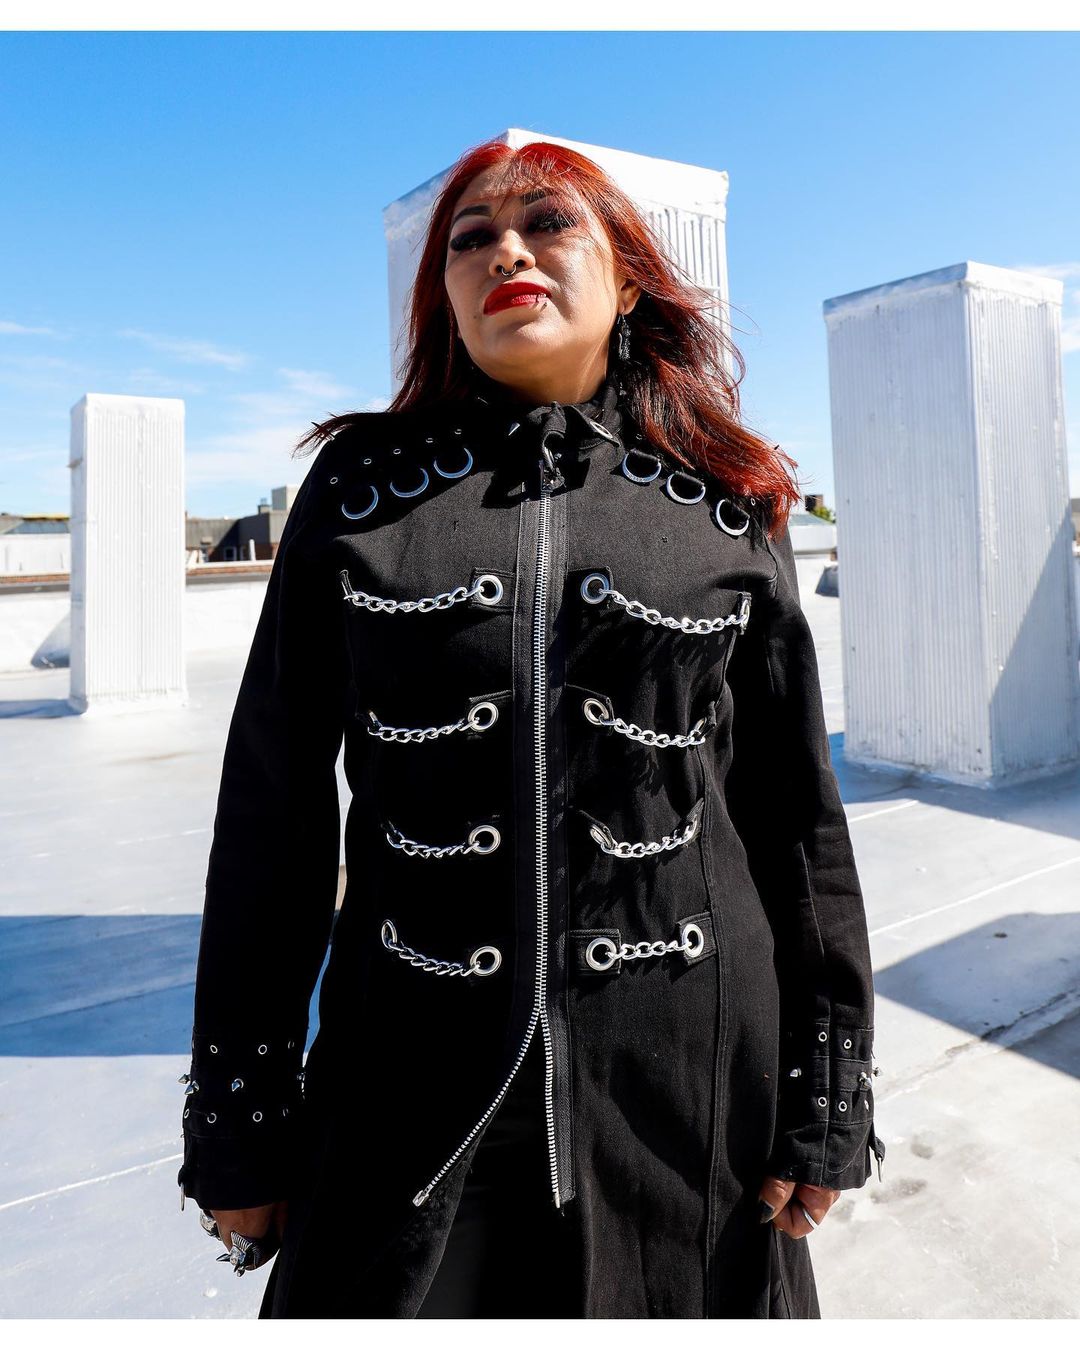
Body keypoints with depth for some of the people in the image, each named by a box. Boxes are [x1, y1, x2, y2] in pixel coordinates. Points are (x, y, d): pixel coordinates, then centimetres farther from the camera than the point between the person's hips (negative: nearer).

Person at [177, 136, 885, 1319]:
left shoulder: (726, 510, 2)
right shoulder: (362, 485, 0)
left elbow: (796, 809, 4)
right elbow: (272, 803, -1)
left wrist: (825, 1095, 3)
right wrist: (238, 1119, 0)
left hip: (689, 1078, 1)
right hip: (418, 1078, 0)